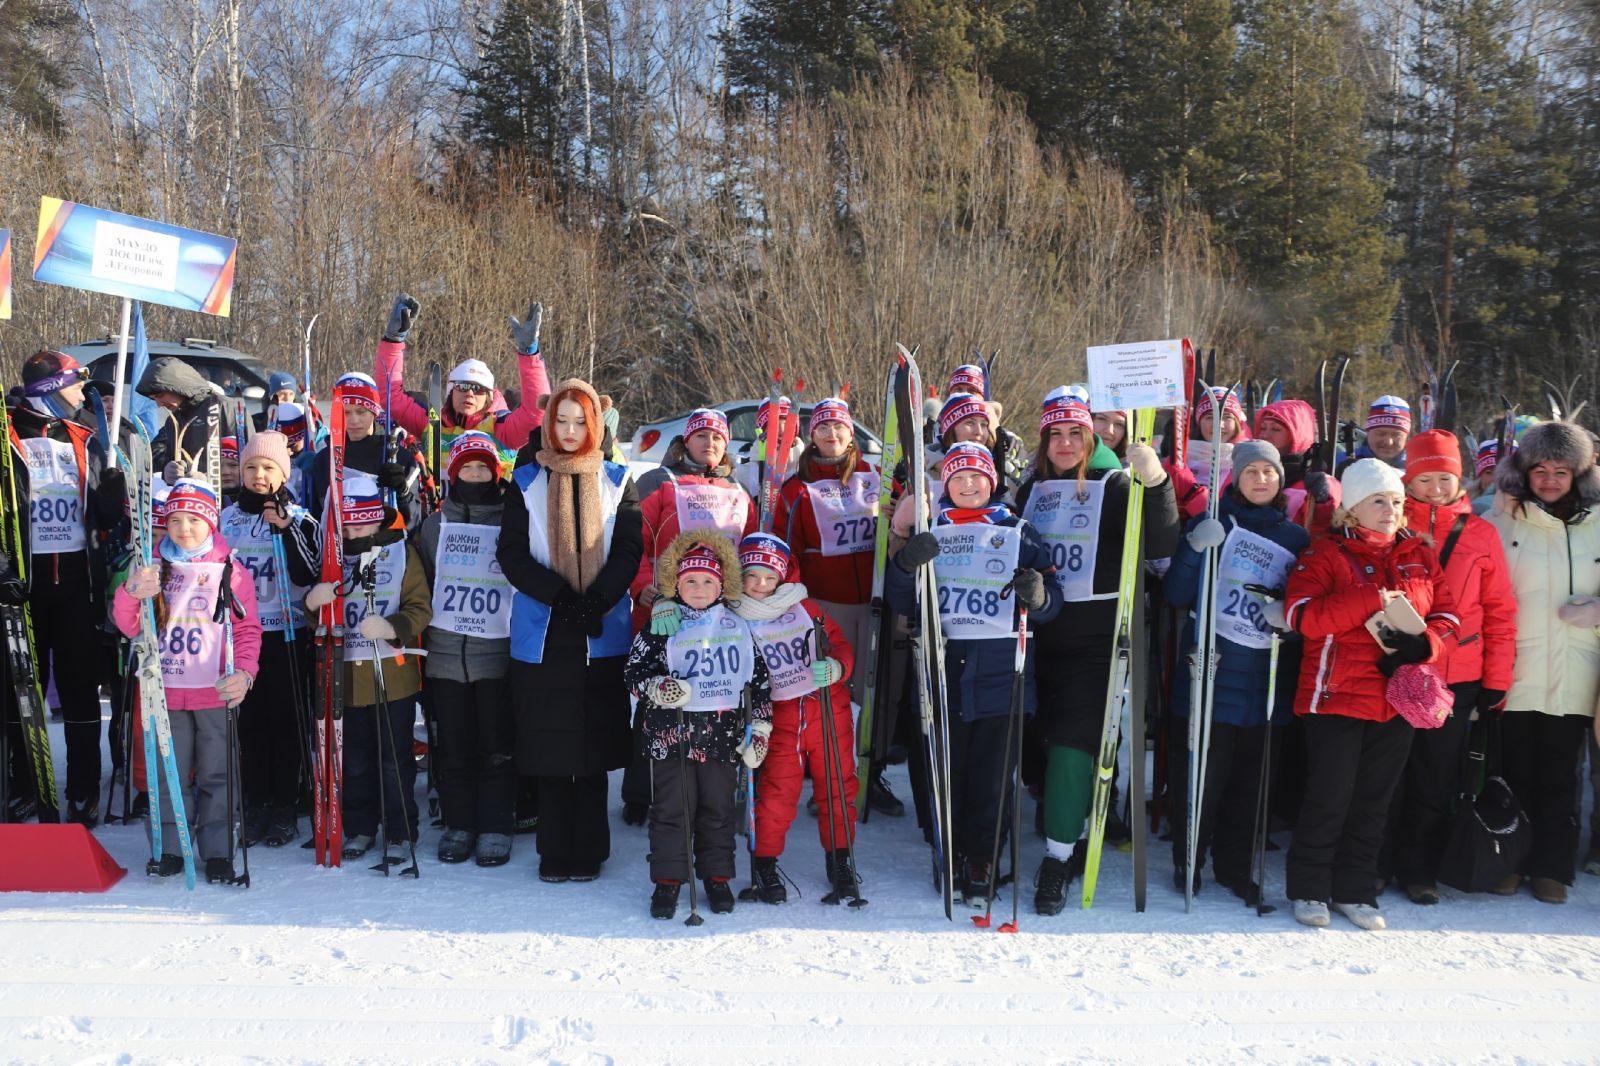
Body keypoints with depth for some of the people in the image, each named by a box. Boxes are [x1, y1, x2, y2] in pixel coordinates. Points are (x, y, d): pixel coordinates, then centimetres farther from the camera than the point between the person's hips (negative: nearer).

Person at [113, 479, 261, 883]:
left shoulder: (231, 570, 1)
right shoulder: (155, 569, 7)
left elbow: (247, 629, -2)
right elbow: (128, 626, 0)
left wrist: (245, 672, -19)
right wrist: (130, 594, -22)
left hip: (216, 693, -2)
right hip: (167, 691, 2)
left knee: (216, 775, 5)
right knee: (170, 773, 9)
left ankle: (217, 851, 13)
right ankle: (170, 847, 20)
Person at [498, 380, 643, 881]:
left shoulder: (617, 481, 8)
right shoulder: (526, 482, 7)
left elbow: (629, 551, 0)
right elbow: (512, 553, -1)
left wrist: (595, 601, -15)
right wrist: (560, 596, -15)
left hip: (602, 634, 0)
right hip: (543, 633, 0)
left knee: (594, 748, 3)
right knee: (550, 746, 3)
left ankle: (588, 851, 13)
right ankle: (555, 852, 14)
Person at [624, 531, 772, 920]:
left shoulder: (736, 625, 5)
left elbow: (759, 677, 10)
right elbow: (634, 671, -2)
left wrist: (761, 728, 8)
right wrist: (658, 688, -23)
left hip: (723, 732, 2)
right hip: (671, 733, -2)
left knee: (718, 808, 11)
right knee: (672, 808, 3)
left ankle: (717, 877, 26)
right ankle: (668, 880, 15)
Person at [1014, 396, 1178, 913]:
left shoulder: (1113, 485, -5)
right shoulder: (1033, 489, 12)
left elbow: (1160, 546, -18)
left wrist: (1156, 482, -29)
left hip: (1095, 632, -5)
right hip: (1043, 632, 5)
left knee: (1074, 738, -10)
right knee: (1052, 735, 11)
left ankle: (1058, 858, -3)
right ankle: (1071, 841, 26)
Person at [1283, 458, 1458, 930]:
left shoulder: (1420, 555, 11)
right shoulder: (1325, 554, -3)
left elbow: (1446, 616, 10)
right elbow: (1303, 615, -17)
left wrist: (1420, 644, -11)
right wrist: (1371, 598, -22)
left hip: (1397, 699, 5)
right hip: (1337, 696, -4)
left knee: (1373, 801, 11)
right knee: (1329, 797, -1)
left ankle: (1355, 891, 24)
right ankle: (1309, 888, 14)